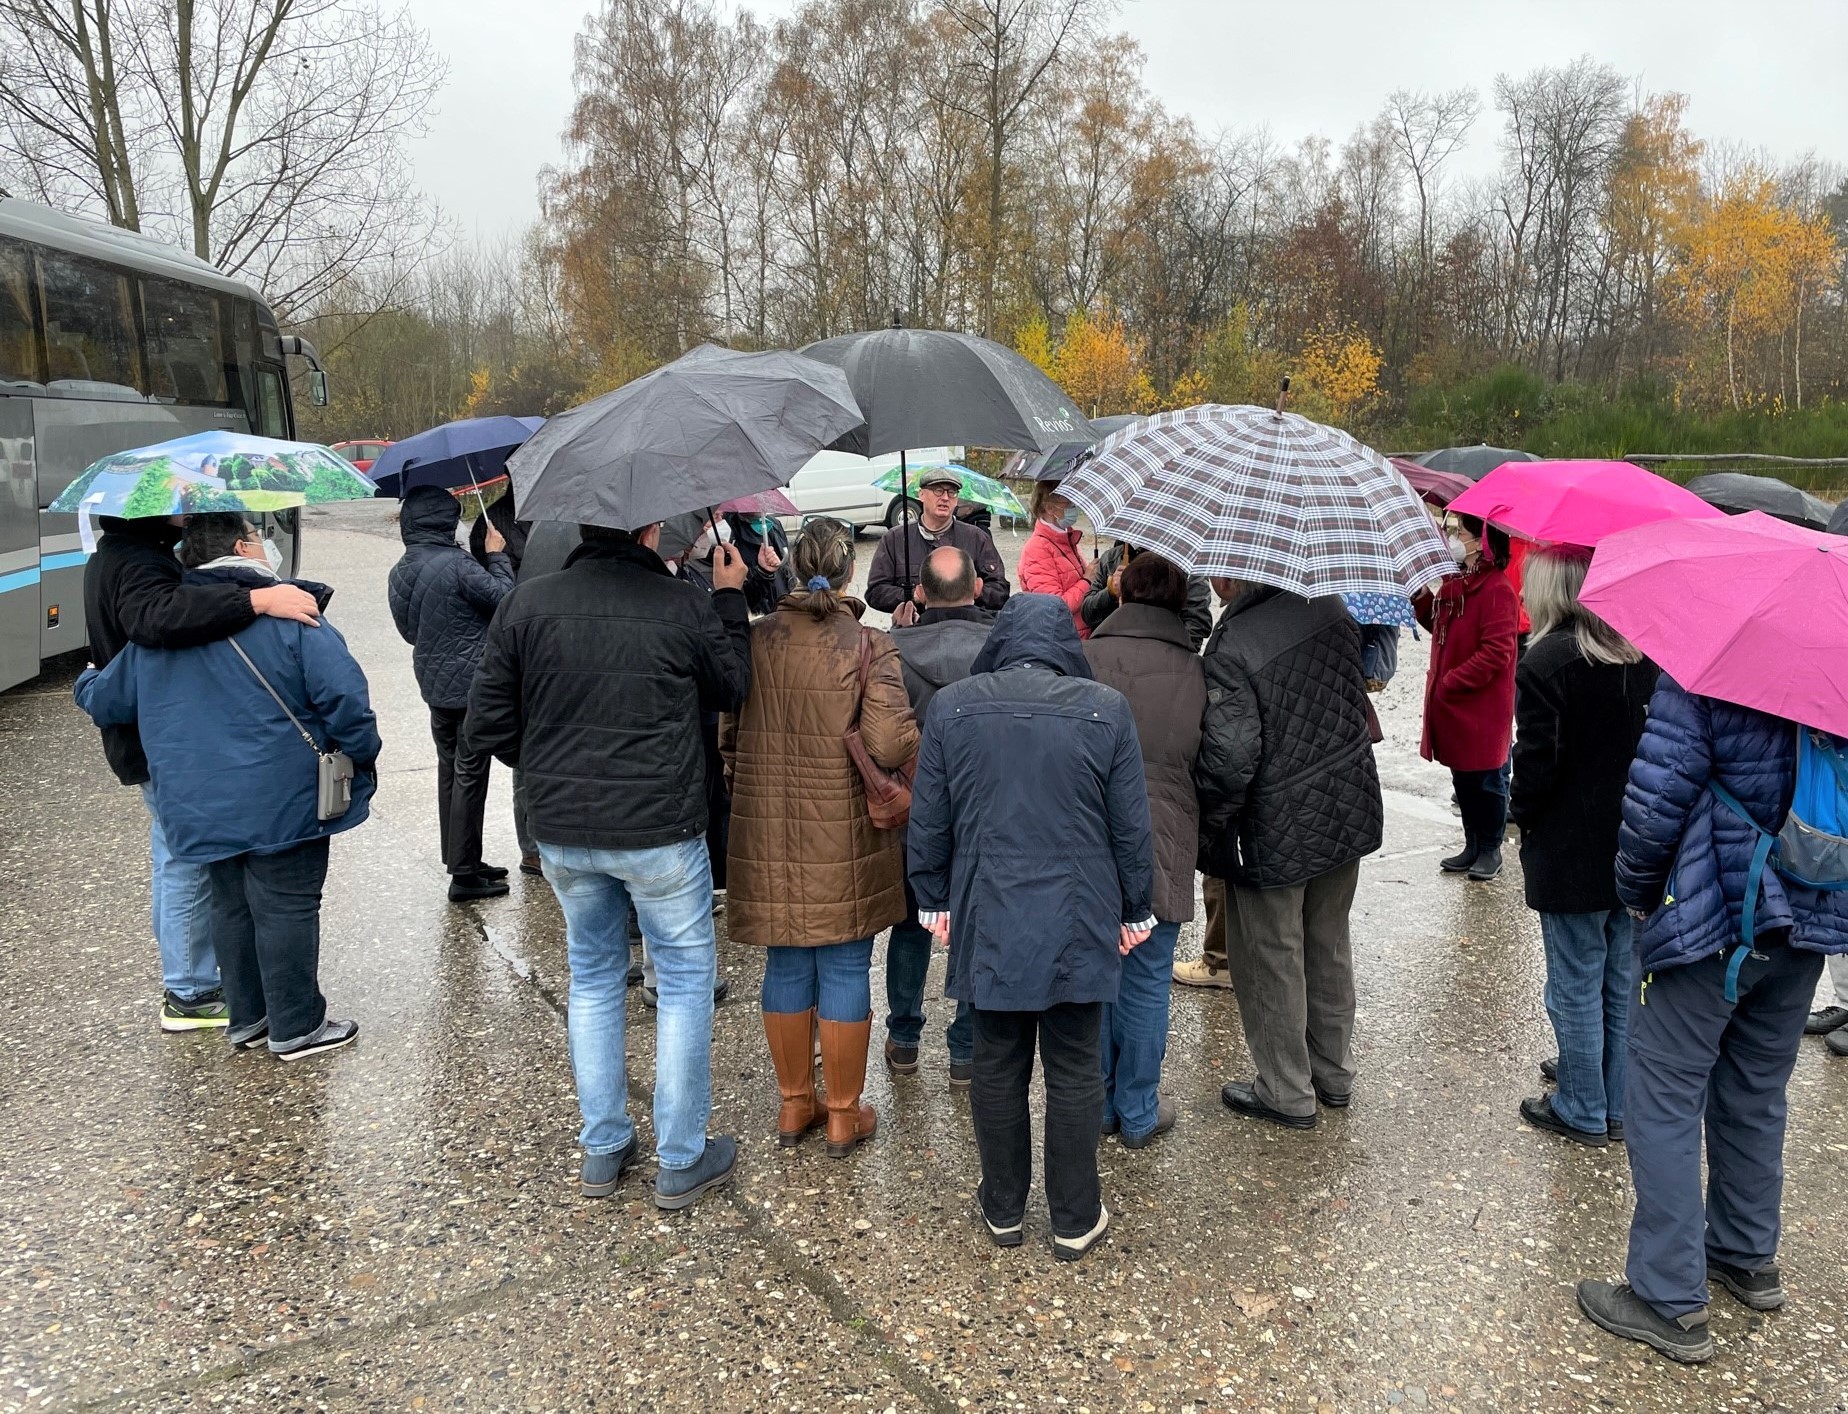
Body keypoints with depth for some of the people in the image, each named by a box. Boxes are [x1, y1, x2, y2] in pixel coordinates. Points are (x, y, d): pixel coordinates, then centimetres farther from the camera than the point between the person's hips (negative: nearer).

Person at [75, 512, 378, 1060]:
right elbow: (343, 695, -19)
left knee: (231, 906, 18)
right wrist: (363, 759, -4)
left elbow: (104, 701, 19)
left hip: (198, 806, 6)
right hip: (282, 803, -6)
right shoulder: (289, 615, -12)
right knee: (287, 907, 2)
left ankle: (247, 1017, 29)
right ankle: (296, 1027, 10)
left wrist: (86, 682, 42)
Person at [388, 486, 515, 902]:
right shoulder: (456, 564, -19)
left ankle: (460, 861, 26)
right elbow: (504, 597, -15)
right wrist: (497, 555, -3)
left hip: (434, 686, 8)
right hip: (472, 683, -8)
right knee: (469, 775, -1)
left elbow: (408, 630, 15)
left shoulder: (398, 574, 6)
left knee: (449, 770, 16)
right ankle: (465, 875, 4)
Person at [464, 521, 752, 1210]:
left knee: (593, 979, 20)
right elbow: (733, 691, 7)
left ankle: (603, 1150, 30)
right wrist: (731, 598, 15)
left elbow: (487, 726, -1)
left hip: (560, 829, 4)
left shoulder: (526, 603, -4)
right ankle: (681, 1161, 19)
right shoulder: (688, 608, -11)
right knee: (685, 980, 12)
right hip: (659, 830, -3)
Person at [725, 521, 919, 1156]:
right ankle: (843, 1114, 22)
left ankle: (794, 1103, 31)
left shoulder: (753, 640, -2)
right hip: (845, 839, -3)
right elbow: (890, 743, -21)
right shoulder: (871, 647, -12)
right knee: (844, 969, 9)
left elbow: (724, 731, 3)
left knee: (786, 965, 16)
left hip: (767, 834, 3)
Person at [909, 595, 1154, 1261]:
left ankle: (1004, 1209, 30)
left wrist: (935, 902, 15)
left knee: (997, 1068, 14)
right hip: (1078, 923, -1)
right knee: (1074, 1072, 11)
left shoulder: (952, 706, -4)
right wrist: (1135, 911, 11)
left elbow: (927, 824, 2)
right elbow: (1132, 828, -1)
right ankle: (1075, 1220, 24)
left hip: (986, 923, 1)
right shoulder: (1106, 709, -7)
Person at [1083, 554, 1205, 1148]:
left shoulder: (1083, 658, -3)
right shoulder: (1197, 672, -1)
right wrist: (1210, 848, 20)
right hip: (1159, 851, 0)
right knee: (1146, 984, 11)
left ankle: (1098, 1103, 29)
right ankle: (1138, 1114, 24)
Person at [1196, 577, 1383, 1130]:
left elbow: (1230, 758, -27)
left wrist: (1207, 834, -13)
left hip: (1276, 832, -7)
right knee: (1330, 946, 22)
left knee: (1271, 962, 11)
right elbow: (1362, 682, 14)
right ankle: (1335, 1074, 38)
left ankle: (1286, 1093, 24)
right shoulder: (1329, 608, -3)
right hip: (1350, 811, 7)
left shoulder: (1228, 652, -25)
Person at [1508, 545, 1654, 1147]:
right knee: (1621, 982, 18)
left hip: (1570, 854, -7)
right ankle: (1618, 1103, 31)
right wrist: (1629, 803, 16)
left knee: (1576, 986, 7)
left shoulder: (1547, 662, -19)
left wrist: (1520, 812, -1)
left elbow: (1537, 764, -18)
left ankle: (1581, 1110, 19)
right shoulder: (1642, 654, 2)